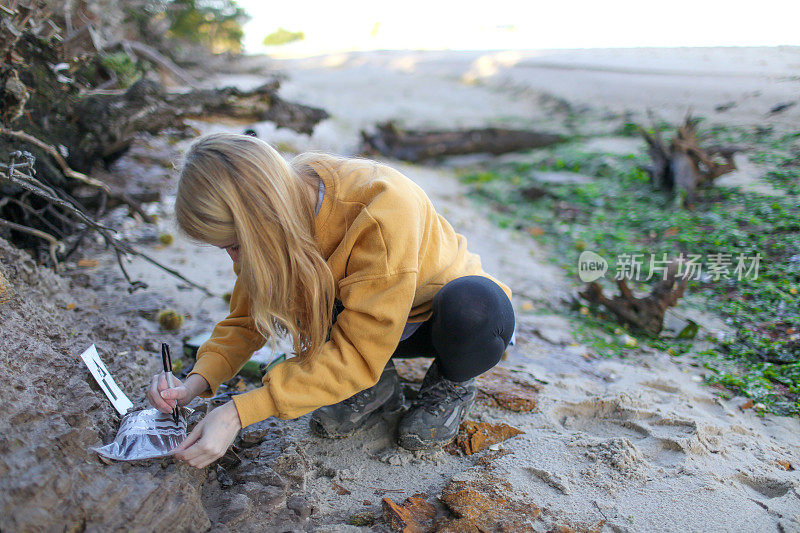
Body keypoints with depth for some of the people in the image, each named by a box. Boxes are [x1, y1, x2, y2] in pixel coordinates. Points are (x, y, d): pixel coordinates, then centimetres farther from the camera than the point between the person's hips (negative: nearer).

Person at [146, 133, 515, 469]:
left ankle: (453, 382, -5)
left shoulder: (383, 212, -38)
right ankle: (377, 385, -2)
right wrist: (198, 381, -23)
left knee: (475, 309, -40)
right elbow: (247, 316, -5)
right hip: (368, 320, 5)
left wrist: (238, 413, -39)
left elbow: (358, 353, -36)